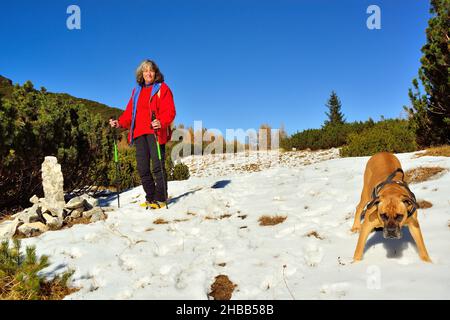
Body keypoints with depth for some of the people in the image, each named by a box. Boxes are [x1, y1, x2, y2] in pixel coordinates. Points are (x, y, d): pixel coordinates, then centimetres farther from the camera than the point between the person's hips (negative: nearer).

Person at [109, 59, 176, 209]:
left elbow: (169, 111, -6)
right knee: (142, 168, 4)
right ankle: (150, 198, 15)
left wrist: (161, 122, -26)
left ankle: (160, 198, -2)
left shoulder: (162, 88, 6)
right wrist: (120, 123, 3)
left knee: (158, 166, -10)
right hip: (139, 133, 6)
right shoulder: (137, 91, 23)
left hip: (156, 132, -5)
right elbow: (130, 112, 21)